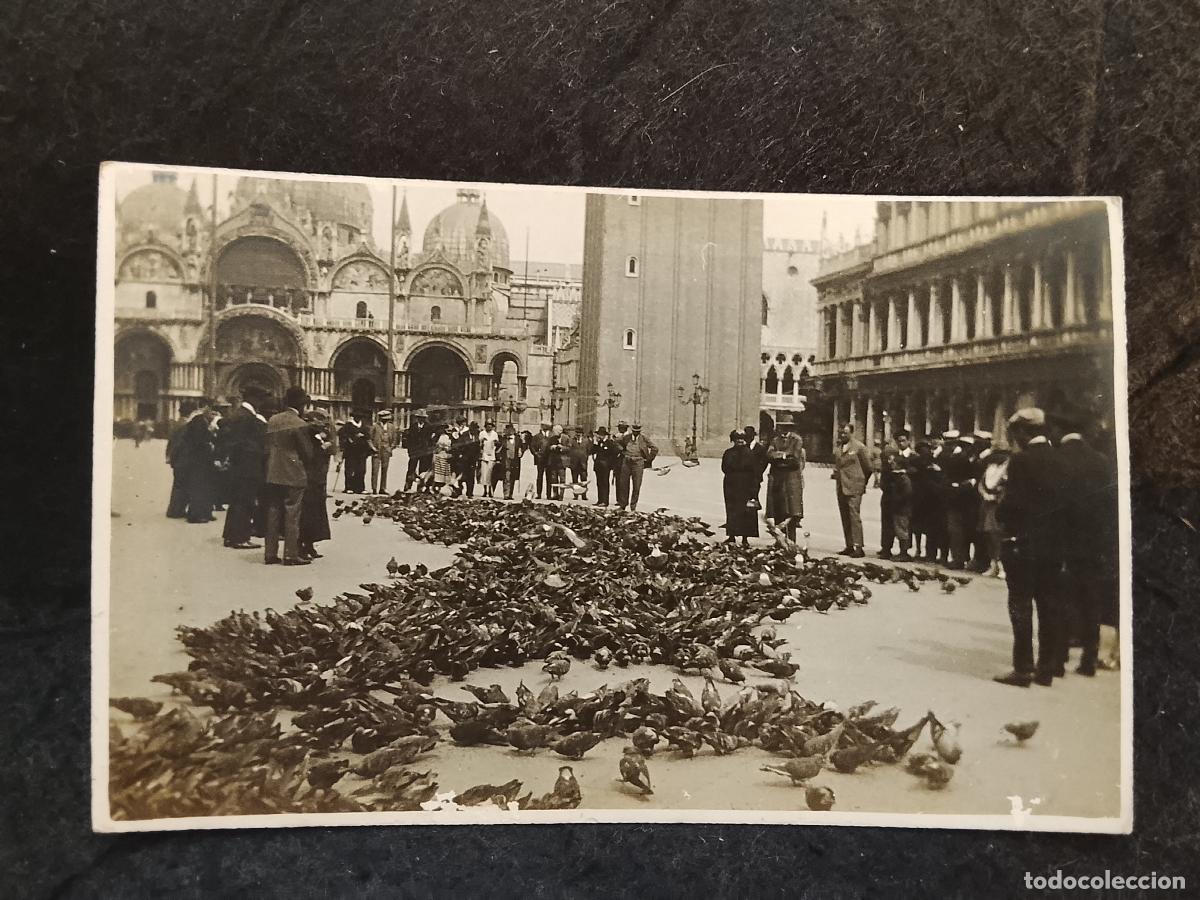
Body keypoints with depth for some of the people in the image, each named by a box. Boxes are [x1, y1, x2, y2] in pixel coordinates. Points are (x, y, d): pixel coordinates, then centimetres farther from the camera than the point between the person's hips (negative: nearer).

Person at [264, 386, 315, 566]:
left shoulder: (272, 420, 6)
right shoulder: (300, 424, -14)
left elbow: (267, 447, 12)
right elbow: (308, 452, -9)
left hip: (273, 475, 6)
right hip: (294, 476, -6)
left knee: (273, 514, 11)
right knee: (292, 516, -1)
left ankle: (270, 553, 13)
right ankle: (291, 555, 0)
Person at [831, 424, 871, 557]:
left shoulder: (859, 447, -3)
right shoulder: (837, 448, 15)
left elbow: (867, 467, 2)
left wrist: (862, 482, 9)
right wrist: (834, 472, 12)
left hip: (854, 487, -6)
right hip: (840, 486, 7)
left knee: (854, 516, -12)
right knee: (845, 517, 7)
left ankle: (858, 547, -13)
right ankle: (849, 546, 12)